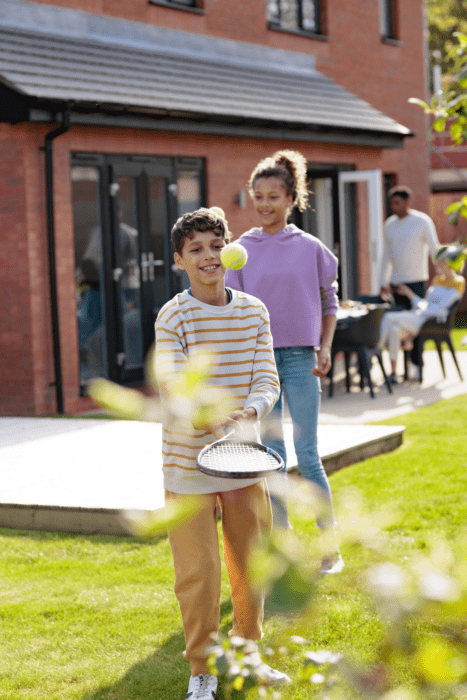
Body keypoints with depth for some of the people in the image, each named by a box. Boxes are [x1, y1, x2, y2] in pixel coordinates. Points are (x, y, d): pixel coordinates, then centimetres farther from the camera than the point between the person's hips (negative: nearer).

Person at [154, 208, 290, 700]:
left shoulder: (254, 312, 3)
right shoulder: (173, 317, -9)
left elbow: (267, 379, -1)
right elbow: (172, 387, -17)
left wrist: (249, 410, -23)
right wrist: (209, 419, -36)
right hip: (189, 462, -4)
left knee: (252, 564, 13)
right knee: (198, 571, -1)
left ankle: (247, 654, 34)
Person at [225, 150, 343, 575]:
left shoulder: (310, 248, 1)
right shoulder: (241, 250, 3)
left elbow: (329, 301, 9)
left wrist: (325, 349, -1)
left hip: (300, 356, -1)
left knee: (308, 456, -2)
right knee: (272, 457, 7)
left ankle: (331, 546, 9)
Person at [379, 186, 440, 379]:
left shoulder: (422, 221, -2)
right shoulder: (389, 224, 12)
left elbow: (435, 250, 0)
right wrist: (383, 282, 14)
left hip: (416, 281, -4)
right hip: (396, 282, 4)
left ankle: (416, 365, 0)